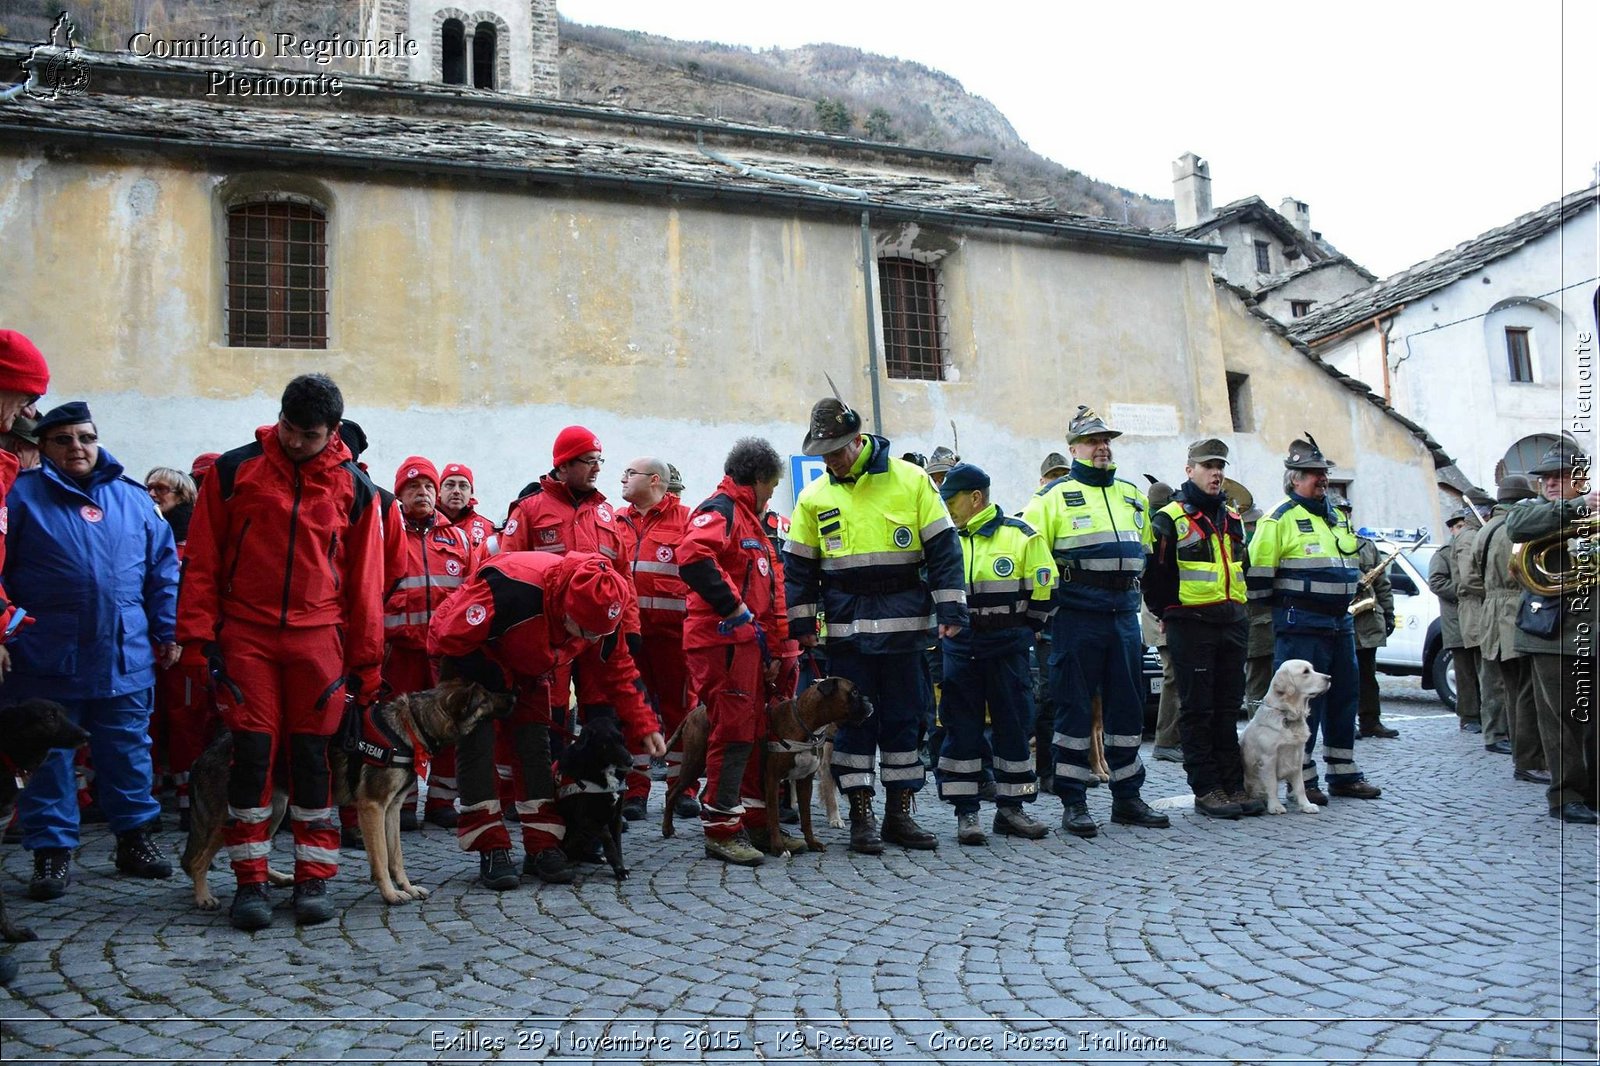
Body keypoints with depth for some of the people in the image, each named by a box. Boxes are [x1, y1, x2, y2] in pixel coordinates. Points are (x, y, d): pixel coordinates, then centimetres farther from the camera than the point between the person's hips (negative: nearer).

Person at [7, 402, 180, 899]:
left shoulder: (132, 497, 10)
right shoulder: (22, 494, 2)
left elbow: (163, 567, 12)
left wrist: (167, 630, 8)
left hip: (126, 657, 2)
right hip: (47, 659, -2)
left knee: (128, 752, 12)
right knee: (48, 757, 6)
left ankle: (135, 837, 26)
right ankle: (52, 850, 17)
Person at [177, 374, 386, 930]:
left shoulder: (354, 488, 5)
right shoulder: (235, 470, 3)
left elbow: (365, 578, 8)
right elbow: (201, 559, 4)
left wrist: (365, 660, 5)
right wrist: (198, 633, -4)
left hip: (318, 638, 1)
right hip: (245, 634, 0)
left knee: (311, 755, 3)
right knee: (252, 752, -1)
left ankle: (314, 878, 12)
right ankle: (250, 880, 9)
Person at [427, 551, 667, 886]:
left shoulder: (596, 608, -22)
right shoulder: (512, 588, -43)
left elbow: (618, 671, -8)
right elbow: (450, 639, -35)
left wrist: (644, 727, -14)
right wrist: (496, 680, -24)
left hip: (526, 669, 5)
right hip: (468, 659, -5)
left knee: (536, 746, -1)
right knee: (476, 745, -13)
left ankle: (543, 846, 5)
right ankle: (491, 850, -7)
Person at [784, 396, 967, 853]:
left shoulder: (911, 481, -1)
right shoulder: (814, 497, 6)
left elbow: (942, 547, -1)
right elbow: (798, 567, 10)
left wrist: (951, 609, -6)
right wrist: (801, 623, 5)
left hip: (903, 624, -1)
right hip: (845, 629, 1)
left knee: (904, 718, 6)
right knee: (852, 719, 4)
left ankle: (900, 812, 17)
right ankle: (861, 814, 12)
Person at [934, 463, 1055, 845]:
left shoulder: (1020, 535, -4)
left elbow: (1042, 592, 1)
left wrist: (1021, 633, 3)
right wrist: (947, 629, 9)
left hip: (1007, 649, -2)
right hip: (959, 648, 2)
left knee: (1014, 726, 6)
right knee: (961, 729, 2)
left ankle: (1011, 807, 18)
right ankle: (965, 811, 9)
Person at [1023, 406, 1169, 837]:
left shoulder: (1131, 496, 17)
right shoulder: (1055, 495, -2)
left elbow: (1144, 553, 27)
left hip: (1124, 615, 6)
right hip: (1076, 618, -6)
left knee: (1128, 707, 9)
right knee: (1075, 708, 0)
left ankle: (1127, 798, 21)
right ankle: (1073, 803, 8)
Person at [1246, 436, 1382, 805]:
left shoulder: (1337, 518, 17)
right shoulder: (1280, 519, -8)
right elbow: (1258, 571, -11)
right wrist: (1281, 606, -6)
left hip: (1340, 622, 8)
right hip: (1301, 626, -8)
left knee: (1345, 697, 12)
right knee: (1303, 701, -5)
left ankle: (1344, 774, 22)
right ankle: (1301, 779, 3)